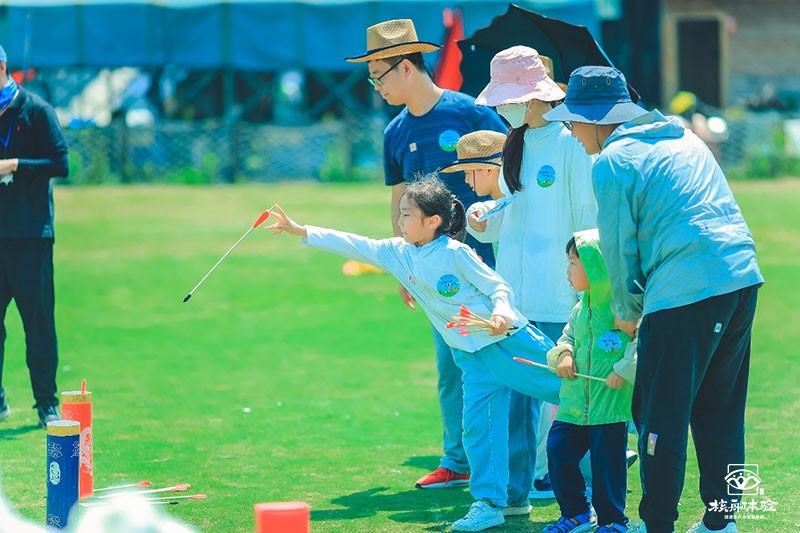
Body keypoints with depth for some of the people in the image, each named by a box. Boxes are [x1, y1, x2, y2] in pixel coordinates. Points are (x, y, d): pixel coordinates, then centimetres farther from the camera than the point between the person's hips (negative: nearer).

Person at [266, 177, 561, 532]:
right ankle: (489, 504, 5)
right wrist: (299, 231, 4)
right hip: (471, 355, 6)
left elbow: (499, 287, -13)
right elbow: (353, 246, 5)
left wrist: (501, 316, -33)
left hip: (509, 338, -6)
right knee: (476, 424, 1)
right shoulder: (399, 254, 4)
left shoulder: (455, 253, -15)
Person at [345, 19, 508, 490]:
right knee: (450, 366, 7)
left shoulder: (470, 112, -8)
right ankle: (458, 462, 15)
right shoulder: (397, 133, 9)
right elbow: (400, 203, 17)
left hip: (487, 256, -5)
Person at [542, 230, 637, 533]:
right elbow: (568, 336, 24)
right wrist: (564, 354, 3)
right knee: (558, 450, 4)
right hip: (574, 402, 8)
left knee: (607, 461, -1)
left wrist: (623, 371, -21)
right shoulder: (581, 309, 13)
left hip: (610, 402, -8)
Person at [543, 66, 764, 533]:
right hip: (742, 279, 8)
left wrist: (629, 313, 16)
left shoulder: (613, 162, -3)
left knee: (660, 415, 2)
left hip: (683, 293, -8)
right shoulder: (683, 137, 20)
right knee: (720, 411, 15)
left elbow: (618, 249, 0)